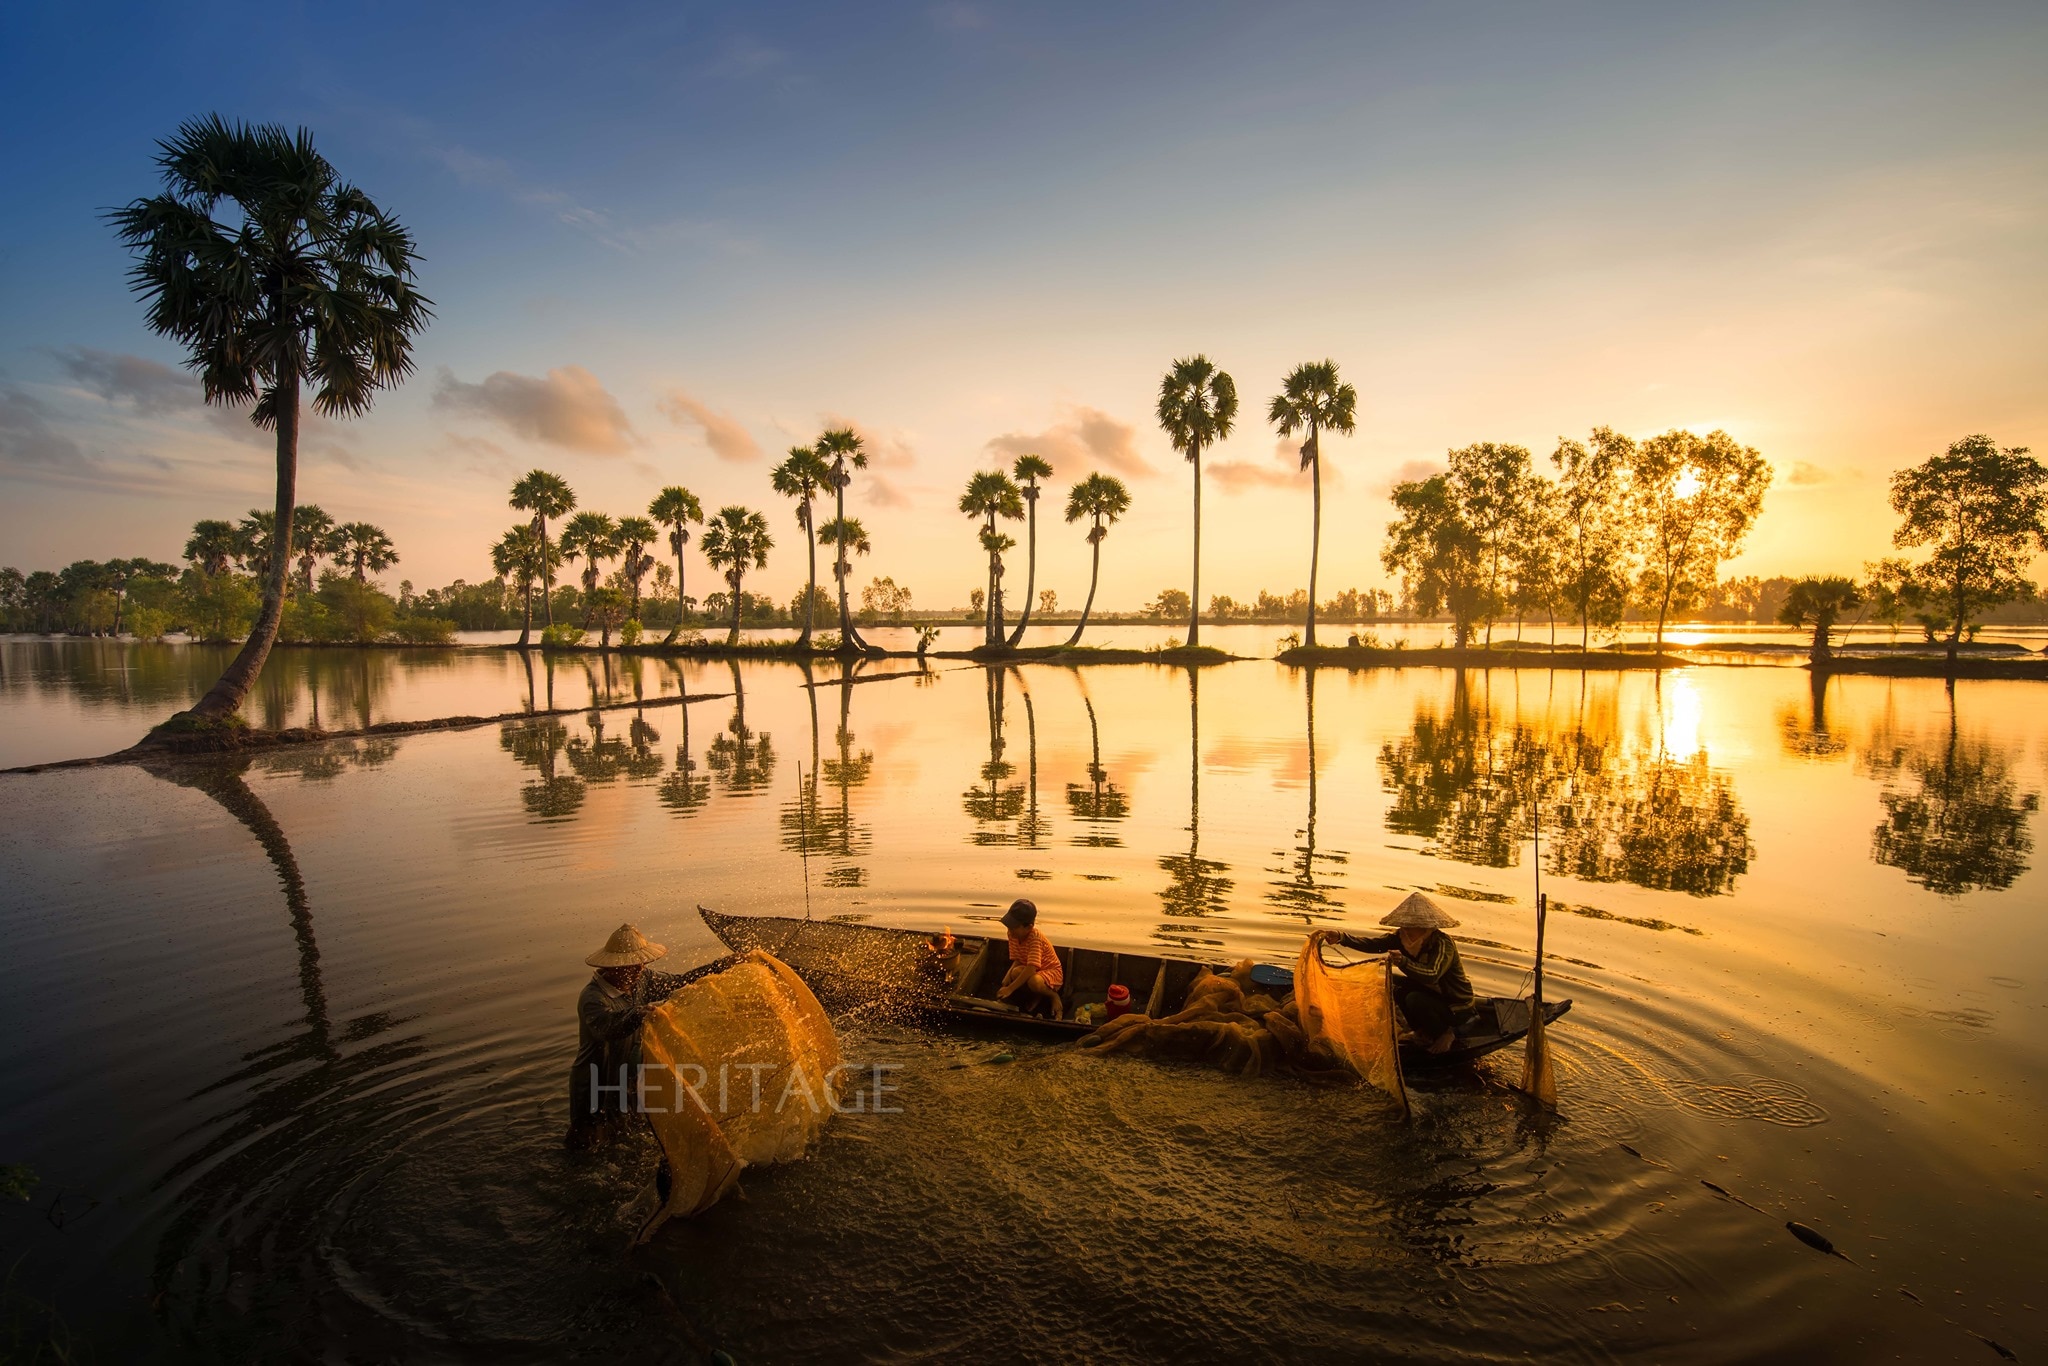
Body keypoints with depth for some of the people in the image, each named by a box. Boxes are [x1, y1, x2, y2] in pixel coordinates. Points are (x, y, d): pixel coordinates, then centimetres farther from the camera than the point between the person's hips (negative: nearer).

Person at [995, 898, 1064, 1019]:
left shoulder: (1035, 937, -31)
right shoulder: (1013, 934, -10)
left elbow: (1031, 968, -37)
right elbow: (1017, 961, -4)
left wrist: (1010, 989, -37)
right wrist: (1006, 978, -24)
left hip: (1051, 971, -6)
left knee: (1034, 981, -40)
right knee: (1016, 972, -29)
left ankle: (1053, 996, -5)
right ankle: (1037, 995, 1)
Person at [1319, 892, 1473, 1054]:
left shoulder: (1443, 943, -28)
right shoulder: (1404, 937, -8)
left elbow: (1432, 976, -42)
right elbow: (1373, 944, -19)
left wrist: (1403, 962, -59)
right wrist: (1341, 937, -33)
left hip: (1455, 1005, -7)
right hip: (1431, 993, 7)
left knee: (1415, 999, -29)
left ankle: (1447, 1033, -1)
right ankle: (1423, 1030, 9)